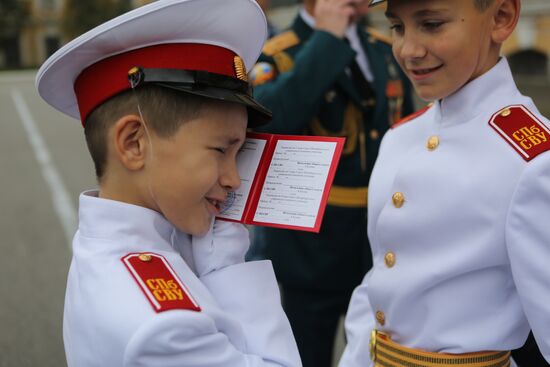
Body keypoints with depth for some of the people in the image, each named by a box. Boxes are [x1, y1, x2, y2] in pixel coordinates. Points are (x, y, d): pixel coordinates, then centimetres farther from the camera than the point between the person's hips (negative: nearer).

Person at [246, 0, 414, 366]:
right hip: (307, 253, -4)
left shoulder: (388, 51, 6)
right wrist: (327, 39, -26)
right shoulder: (275, 57, -10)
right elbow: (267, 120, -33)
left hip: (382, 249, 5)